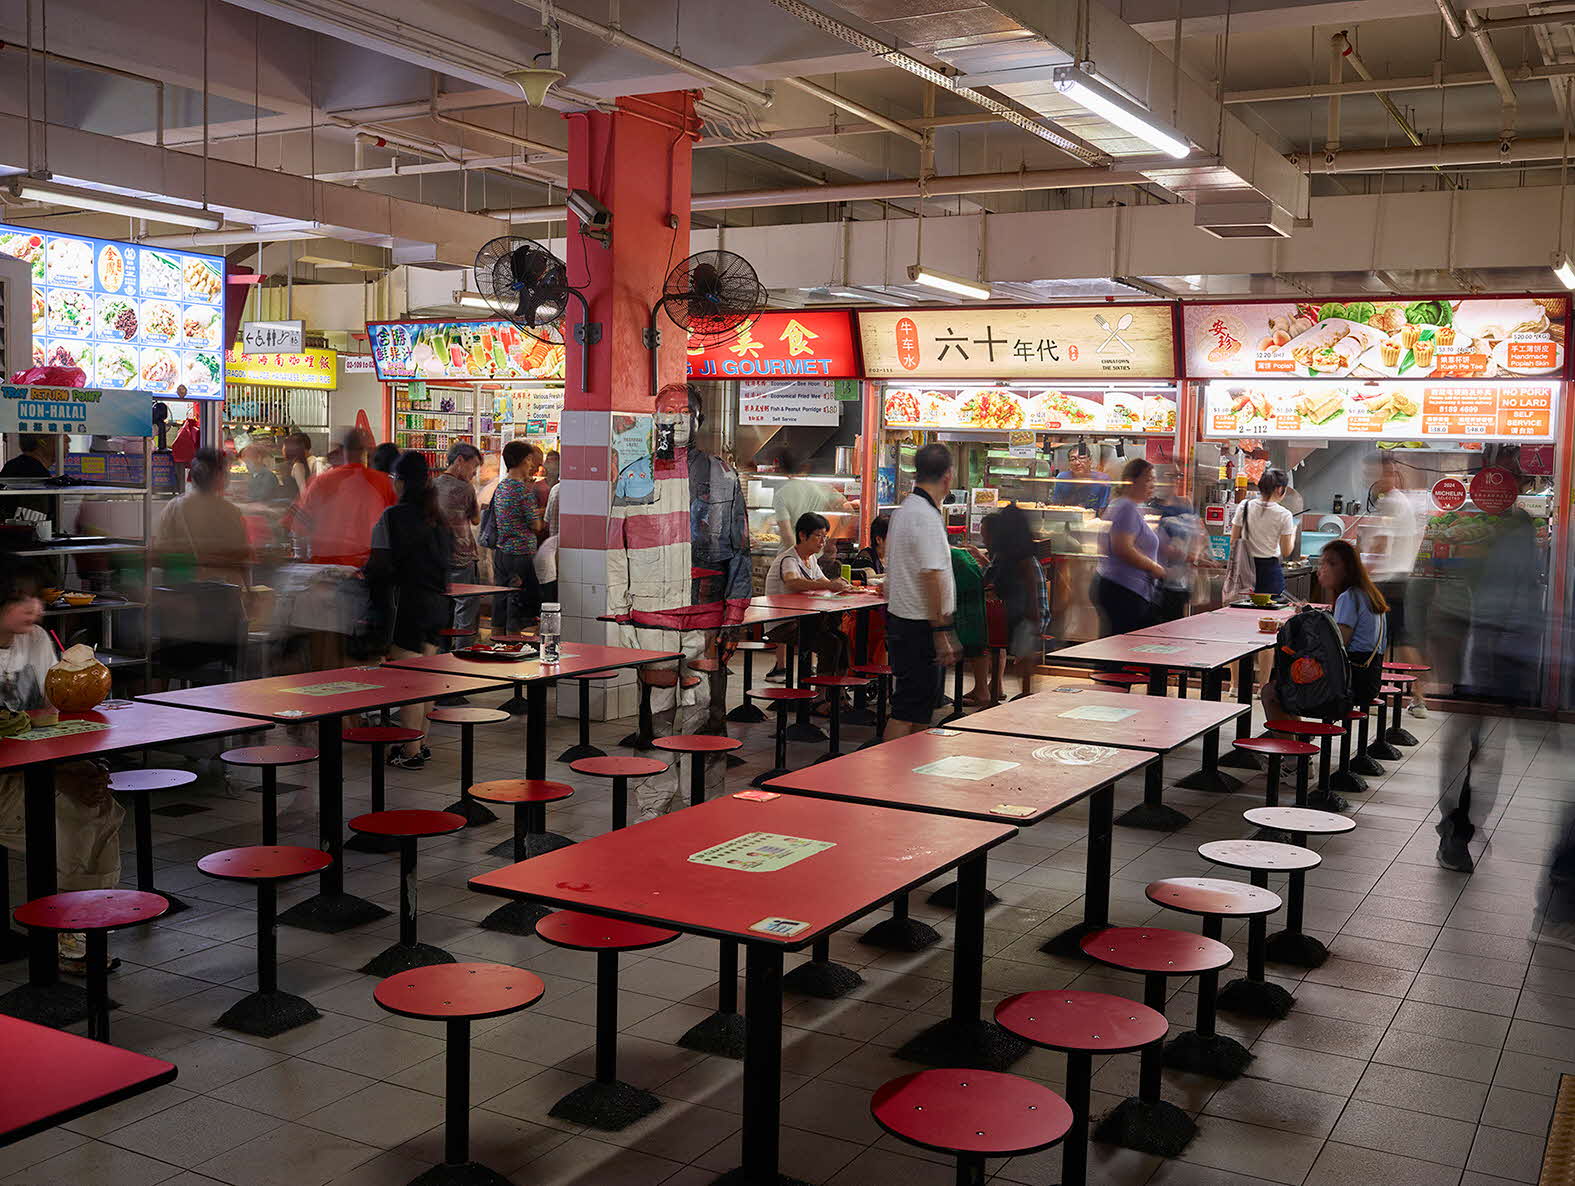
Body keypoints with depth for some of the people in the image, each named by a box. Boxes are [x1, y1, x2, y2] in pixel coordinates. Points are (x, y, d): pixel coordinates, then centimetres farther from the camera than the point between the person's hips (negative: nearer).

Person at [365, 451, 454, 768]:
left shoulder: (393, 516, -13)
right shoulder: (437, 517, 9)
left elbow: (381, 565, -15)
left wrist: (365, 573, 5)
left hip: (407, 603, -7)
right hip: (437, 603, 8)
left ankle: (411, 752, 0)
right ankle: (421, 741, 24)